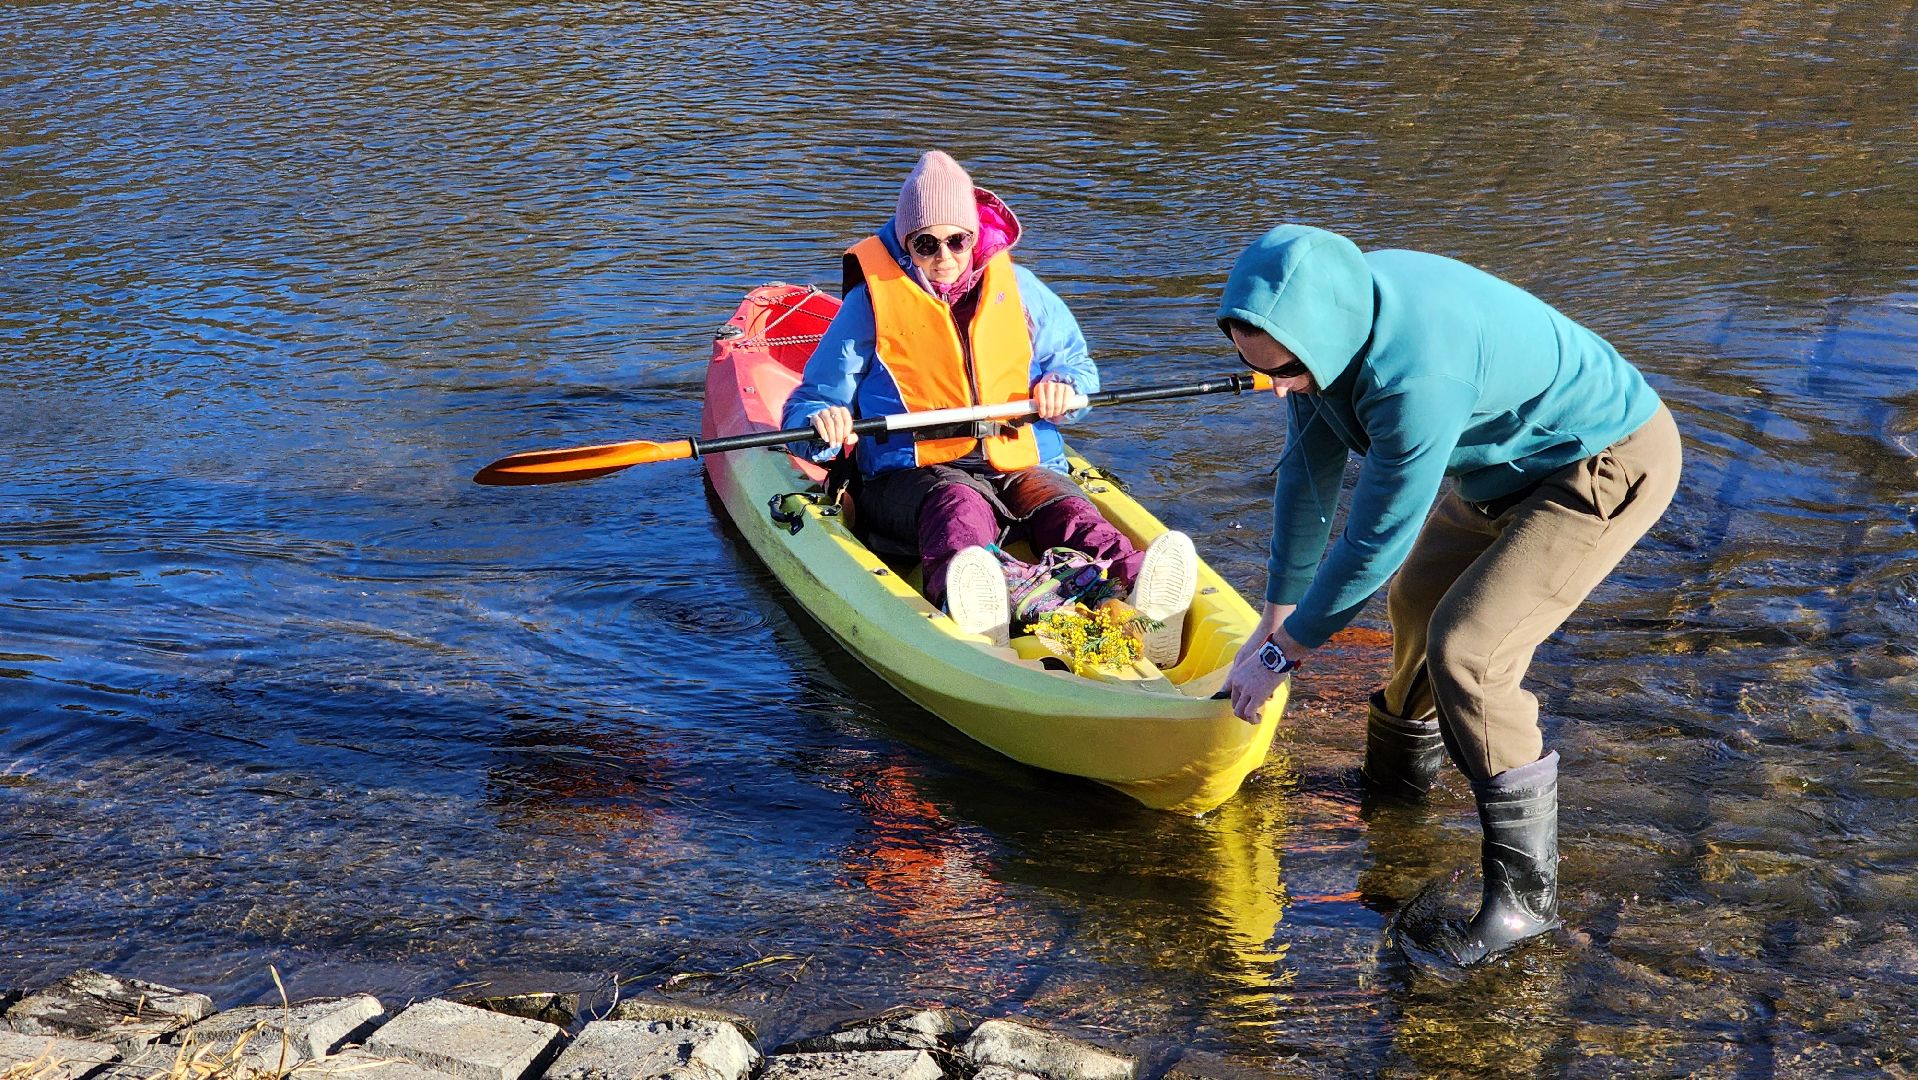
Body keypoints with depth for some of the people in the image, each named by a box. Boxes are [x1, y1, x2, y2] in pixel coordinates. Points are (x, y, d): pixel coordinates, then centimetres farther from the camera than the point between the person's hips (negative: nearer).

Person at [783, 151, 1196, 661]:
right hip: (910, 474, -3)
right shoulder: (873, 299, 6)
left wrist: (1062, 385, 0)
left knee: (1063, 504, -31)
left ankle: (1136, 600, -64)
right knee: (958, 504, -39)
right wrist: (822, 422, -19)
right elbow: (806, 404, 7)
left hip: (1019, 464, 3)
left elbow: (1077, 364, 25)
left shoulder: (1017, 288, 14)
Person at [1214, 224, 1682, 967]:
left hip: (1609, 464, -9)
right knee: (1419, 593, 21)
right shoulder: (1324, 314, -13)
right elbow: (1308, 467, -2)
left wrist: (1285, 651, -14)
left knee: (1465, 648, -18)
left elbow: (1377, 539, -28)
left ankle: (1524, 893, -6)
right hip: (1516, 459, 9)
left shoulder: (1417, 374, -40)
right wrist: (1277, 618, 4)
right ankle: (1397, 771, 48)